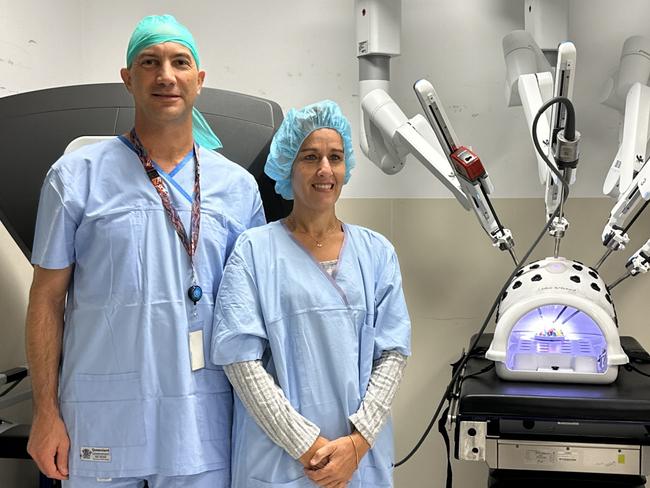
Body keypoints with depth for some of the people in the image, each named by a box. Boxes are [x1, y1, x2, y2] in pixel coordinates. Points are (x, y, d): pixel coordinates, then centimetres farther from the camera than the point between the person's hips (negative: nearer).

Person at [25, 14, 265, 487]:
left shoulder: (238, 186, 6)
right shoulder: (77, 176, -1)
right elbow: (48, 298, 0)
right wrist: (46, 412, -3)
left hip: (202, 419, 2)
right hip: (101, 416, -2)